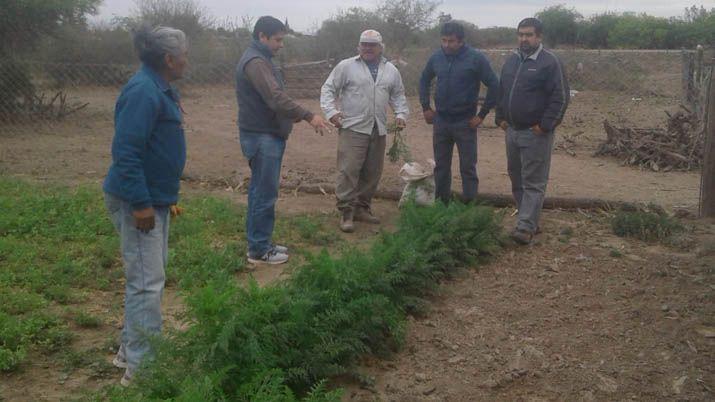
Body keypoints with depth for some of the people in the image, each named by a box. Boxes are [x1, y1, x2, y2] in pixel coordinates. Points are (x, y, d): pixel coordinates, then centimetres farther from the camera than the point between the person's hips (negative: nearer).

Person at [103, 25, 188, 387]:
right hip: (138, 201, -11)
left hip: (154, 197, 11)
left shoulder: (158, 88, 11)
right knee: (147, 283, -5)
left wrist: (165, 196, 22)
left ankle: (131, 349, 32)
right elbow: (125, 151, -26)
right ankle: (141, 368, 4)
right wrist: (140, 204, -26)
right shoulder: (143, 91, -21)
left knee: (149, 275, 19)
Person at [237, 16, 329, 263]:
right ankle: (259, 251, 4)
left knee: (261, 192, 15)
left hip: (266, 135, 11)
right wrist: (309, 117, -25)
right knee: (265, 194, -4)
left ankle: (261, 243, 23)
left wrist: (299, 116, 12)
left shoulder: (260, 59, 17)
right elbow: (276, 98, -27)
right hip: (263, 138, -11)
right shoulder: (255, 62, -17)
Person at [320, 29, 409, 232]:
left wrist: (401, 114, 5)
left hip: (378, 130, 5)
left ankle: (362, 208, 22)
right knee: (349, 170, -11)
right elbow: (328, 89, 1)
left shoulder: (391, 70, 13)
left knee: (372, 172, 9)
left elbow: (398, 95, 21)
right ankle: (347, 211, -5)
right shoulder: (346, 66, 0)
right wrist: (332, 111, -13)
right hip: (353, 128, -5)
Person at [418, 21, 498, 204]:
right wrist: (425, 107, 11)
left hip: (465, 122, -4)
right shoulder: (437, 57, 3)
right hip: (440, 120, 4)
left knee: (468, 168, 3)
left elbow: (494, 86, -9)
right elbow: (424, 80, 19)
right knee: (441, 167, 12)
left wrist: (482, 115, -10)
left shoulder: (476, 58, -10)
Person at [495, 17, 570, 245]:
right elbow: (501, 92, 21)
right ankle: (530, 220, 25)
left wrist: (545, 126, -16)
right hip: (512, 131, 8)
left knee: (533, 182, -4)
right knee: (516, 179, 14)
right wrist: (500, 118, 11)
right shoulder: (511, 61, 12)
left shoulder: (550, 62, -10)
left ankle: (526, 228, -4)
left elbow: (561, 97, -13)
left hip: (535, 134, -8)